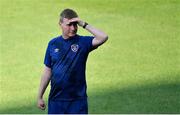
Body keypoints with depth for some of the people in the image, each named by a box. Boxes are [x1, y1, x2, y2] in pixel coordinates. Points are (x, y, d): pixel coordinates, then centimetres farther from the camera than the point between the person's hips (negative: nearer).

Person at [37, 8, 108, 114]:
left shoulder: (83, 42, -4)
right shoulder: (53, 44, 4)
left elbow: (103, 37, -23)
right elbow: (48, 71, 10)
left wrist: (84, 24, -20)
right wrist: (40, 96, 11)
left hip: (77, 100, -3)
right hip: (56, 100, 3)